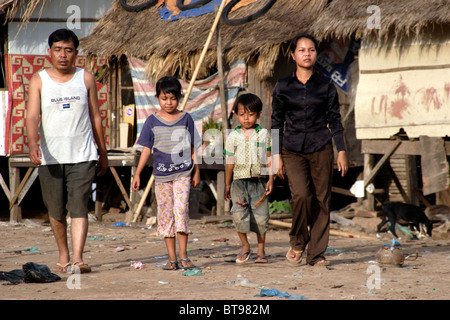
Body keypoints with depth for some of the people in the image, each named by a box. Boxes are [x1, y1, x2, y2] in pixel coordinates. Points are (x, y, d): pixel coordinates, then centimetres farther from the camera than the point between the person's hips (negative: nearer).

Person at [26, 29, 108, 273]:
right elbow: (32, 116, -7)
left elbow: (95, 117, 13)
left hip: (82, 155, -1)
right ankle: (63, 255, 26)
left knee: (79, 207, -12)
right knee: (56, 211, 8)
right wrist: (32, 145, -24)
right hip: (50, 156, 1)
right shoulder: (39, 80, 3)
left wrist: (103, 152, 14)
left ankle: (77, 257, -18)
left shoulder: (86, 79, 7)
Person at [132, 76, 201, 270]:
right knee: (165, 214, 3)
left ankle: (183, 255, -8)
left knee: (181, 209, -15)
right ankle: (172, 258, 9)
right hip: (161, 174, 2)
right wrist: (137, 174, 1)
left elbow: (192, 148, 10)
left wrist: (196, 172, 10)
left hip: (182, 173, -1)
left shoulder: (186, 119, 4)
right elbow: (147, 150, 6)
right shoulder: (152, 121, 4)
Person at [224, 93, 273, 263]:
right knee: (239, 213, -15)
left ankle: (261, 250, 16)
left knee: (260, 216, 2)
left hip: (259, 181, 0)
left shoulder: (264, 134, 5)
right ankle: (245, 246, 4)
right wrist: (227, 184, 10)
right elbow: (230, 162, 9)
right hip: (239, 181, 0)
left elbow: (269, 159, 8)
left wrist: (270, 179, 1)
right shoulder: (233, 136, 5)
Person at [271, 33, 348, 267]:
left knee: (321, 201, 0)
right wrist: (276, 155, 2)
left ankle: (316, 254, 9)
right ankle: (298, 241, 6)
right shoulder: (282, 87, 4)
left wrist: (341, 152, 2)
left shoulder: (326, 86, 5)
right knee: (301, 195, -18)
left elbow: (335, 120, 7)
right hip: (293, 149, -1)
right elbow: (277, 123, 7)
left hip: (321, 148, 1)